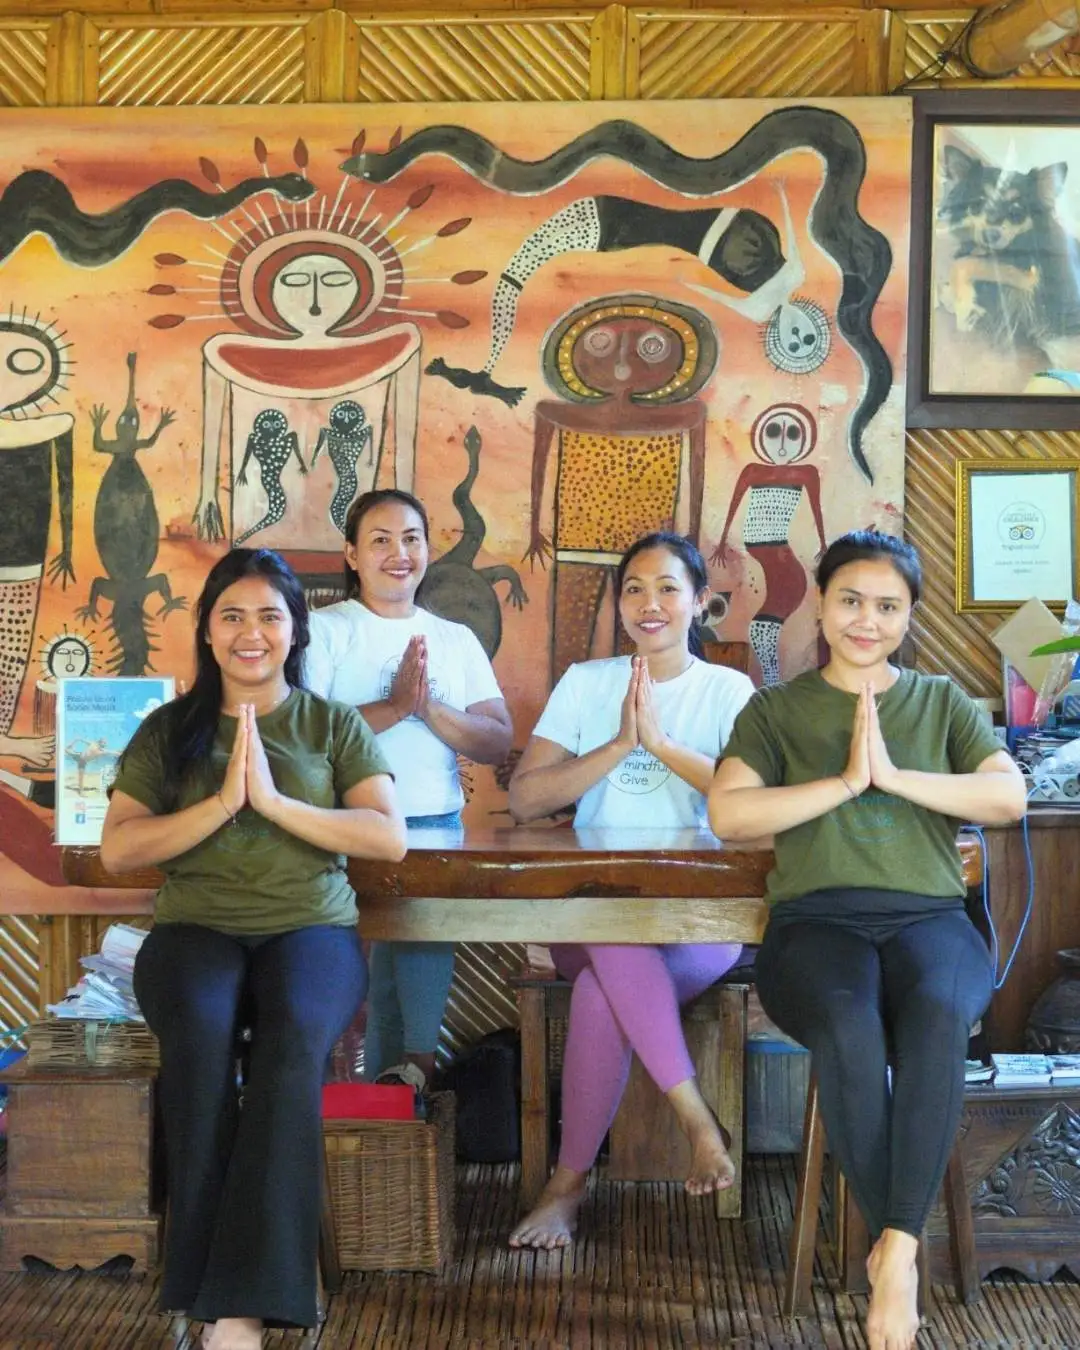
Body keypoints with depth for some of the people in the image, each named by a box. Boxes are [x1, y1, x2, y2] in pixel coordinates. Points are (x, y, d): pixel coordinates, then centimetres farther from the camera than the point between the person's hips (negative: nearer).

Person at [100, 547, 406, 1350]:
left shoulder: (334, 726, 10)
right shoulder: (168, 730, 12)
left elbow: (391, 839, -2)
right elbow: (117, 850, 2)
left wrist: (273, 800, -12)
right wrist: (220, 802, -11)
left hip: (312, 928, 0)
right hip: (195, 931, 1)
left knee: (295, 1036, -35)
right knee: (201, 1032, -35)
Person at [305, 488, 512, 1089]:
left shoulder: (457, 640, 15)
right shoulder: (323, 630, 5)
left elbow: (498, 743, 5)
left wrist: (429, 708, -9)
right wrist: (394, 706, -16)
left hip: (434, 829, 3)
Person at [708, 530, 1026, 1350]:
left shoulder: (944, 703, 22)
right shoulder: (777, 710, 17)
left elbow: (1009, 797, 5)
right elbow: (727, 814, 1)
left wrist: (895, 774, -5)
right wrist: (846, 782, -6)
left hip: (930, 915, 1)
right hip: (817, 920, -1)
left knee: (937, 1017, -36)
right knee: (849, 1029, -36)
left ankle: (895, 1252, -28)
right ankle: (899, 1247, -18)